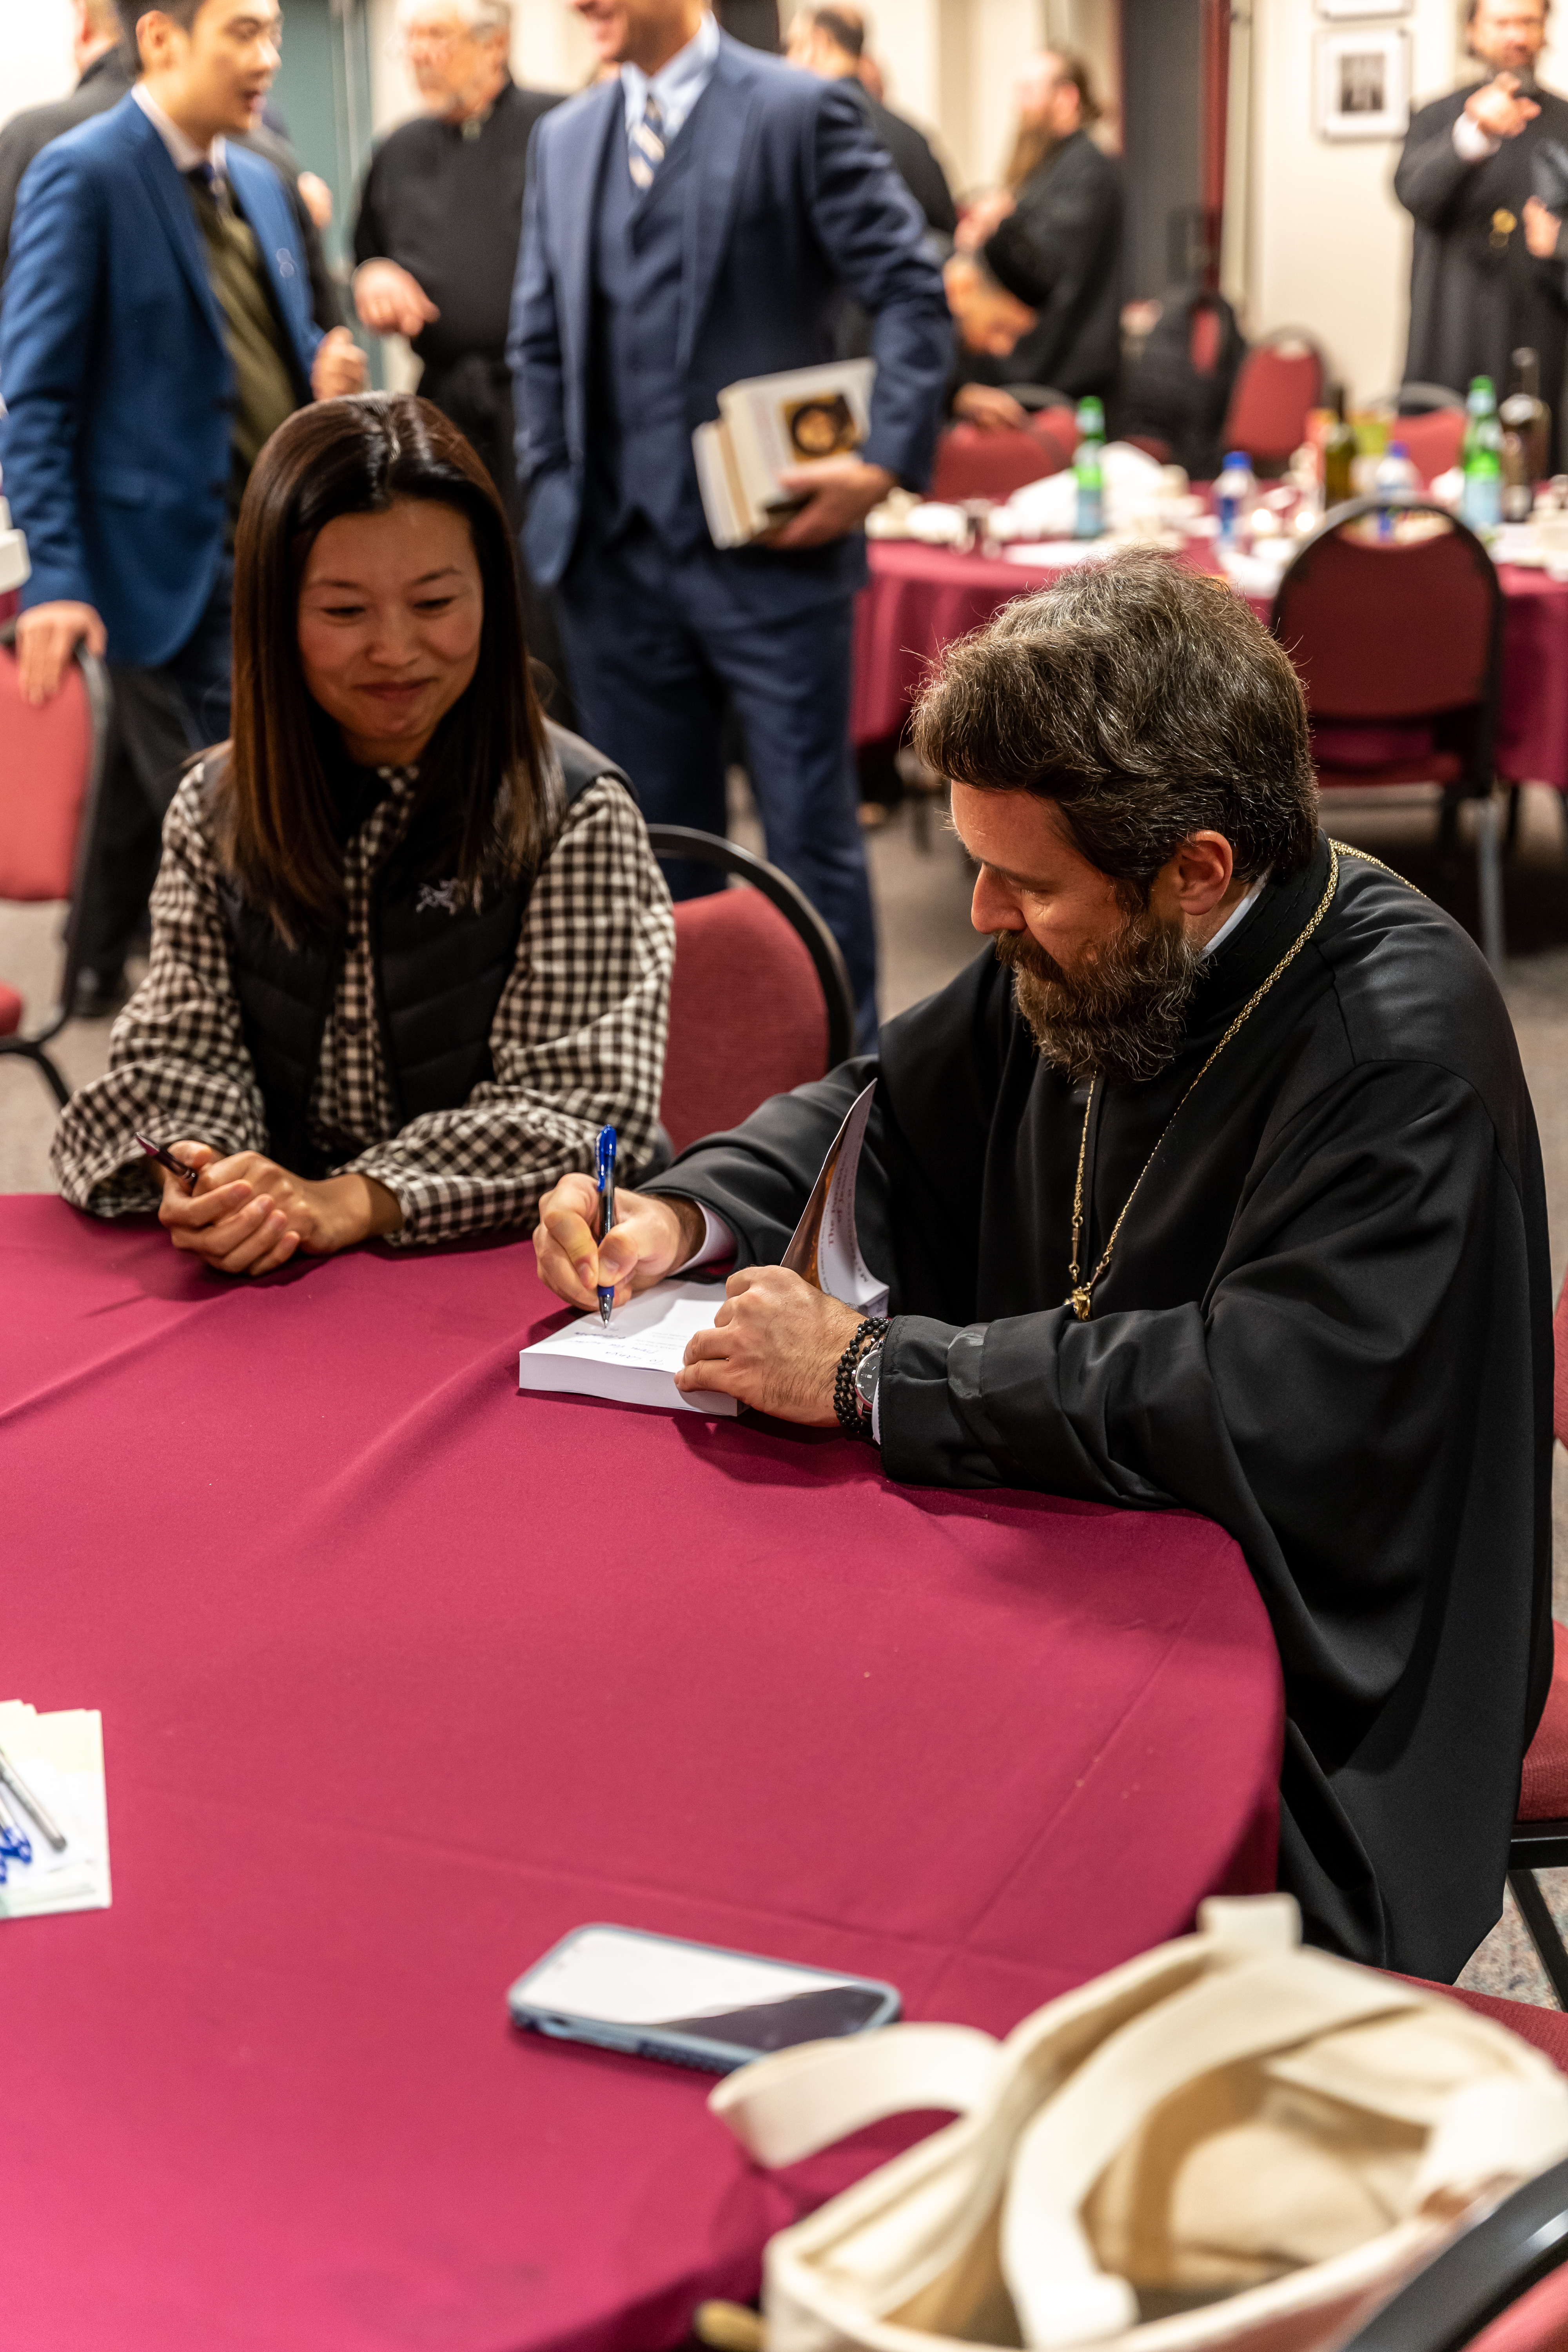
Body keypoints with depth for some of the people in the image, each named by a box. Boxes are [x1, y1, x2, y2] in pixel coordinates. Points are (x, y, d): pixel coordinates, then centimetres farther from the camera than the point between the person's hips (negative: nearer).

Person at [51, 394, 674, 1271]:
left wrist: (347, 1202, -28)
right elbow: (181, 1051, 2)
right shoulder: (217, 811, 7)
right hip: (275, 1276, 2)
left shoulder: (575, 814, -7)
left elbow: (578, 1107, -13)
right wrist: (191, 1175, -22)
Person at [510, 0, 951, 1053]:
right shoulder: (565, 138, 14)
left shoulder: (803, 112, -3)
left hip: (772, 547, -5)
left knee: (813, 836, 1)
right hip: (617, 560, 5)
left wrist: (886, 462, -13)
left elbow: (914, 295, -5)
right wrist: (555, 492, 10)